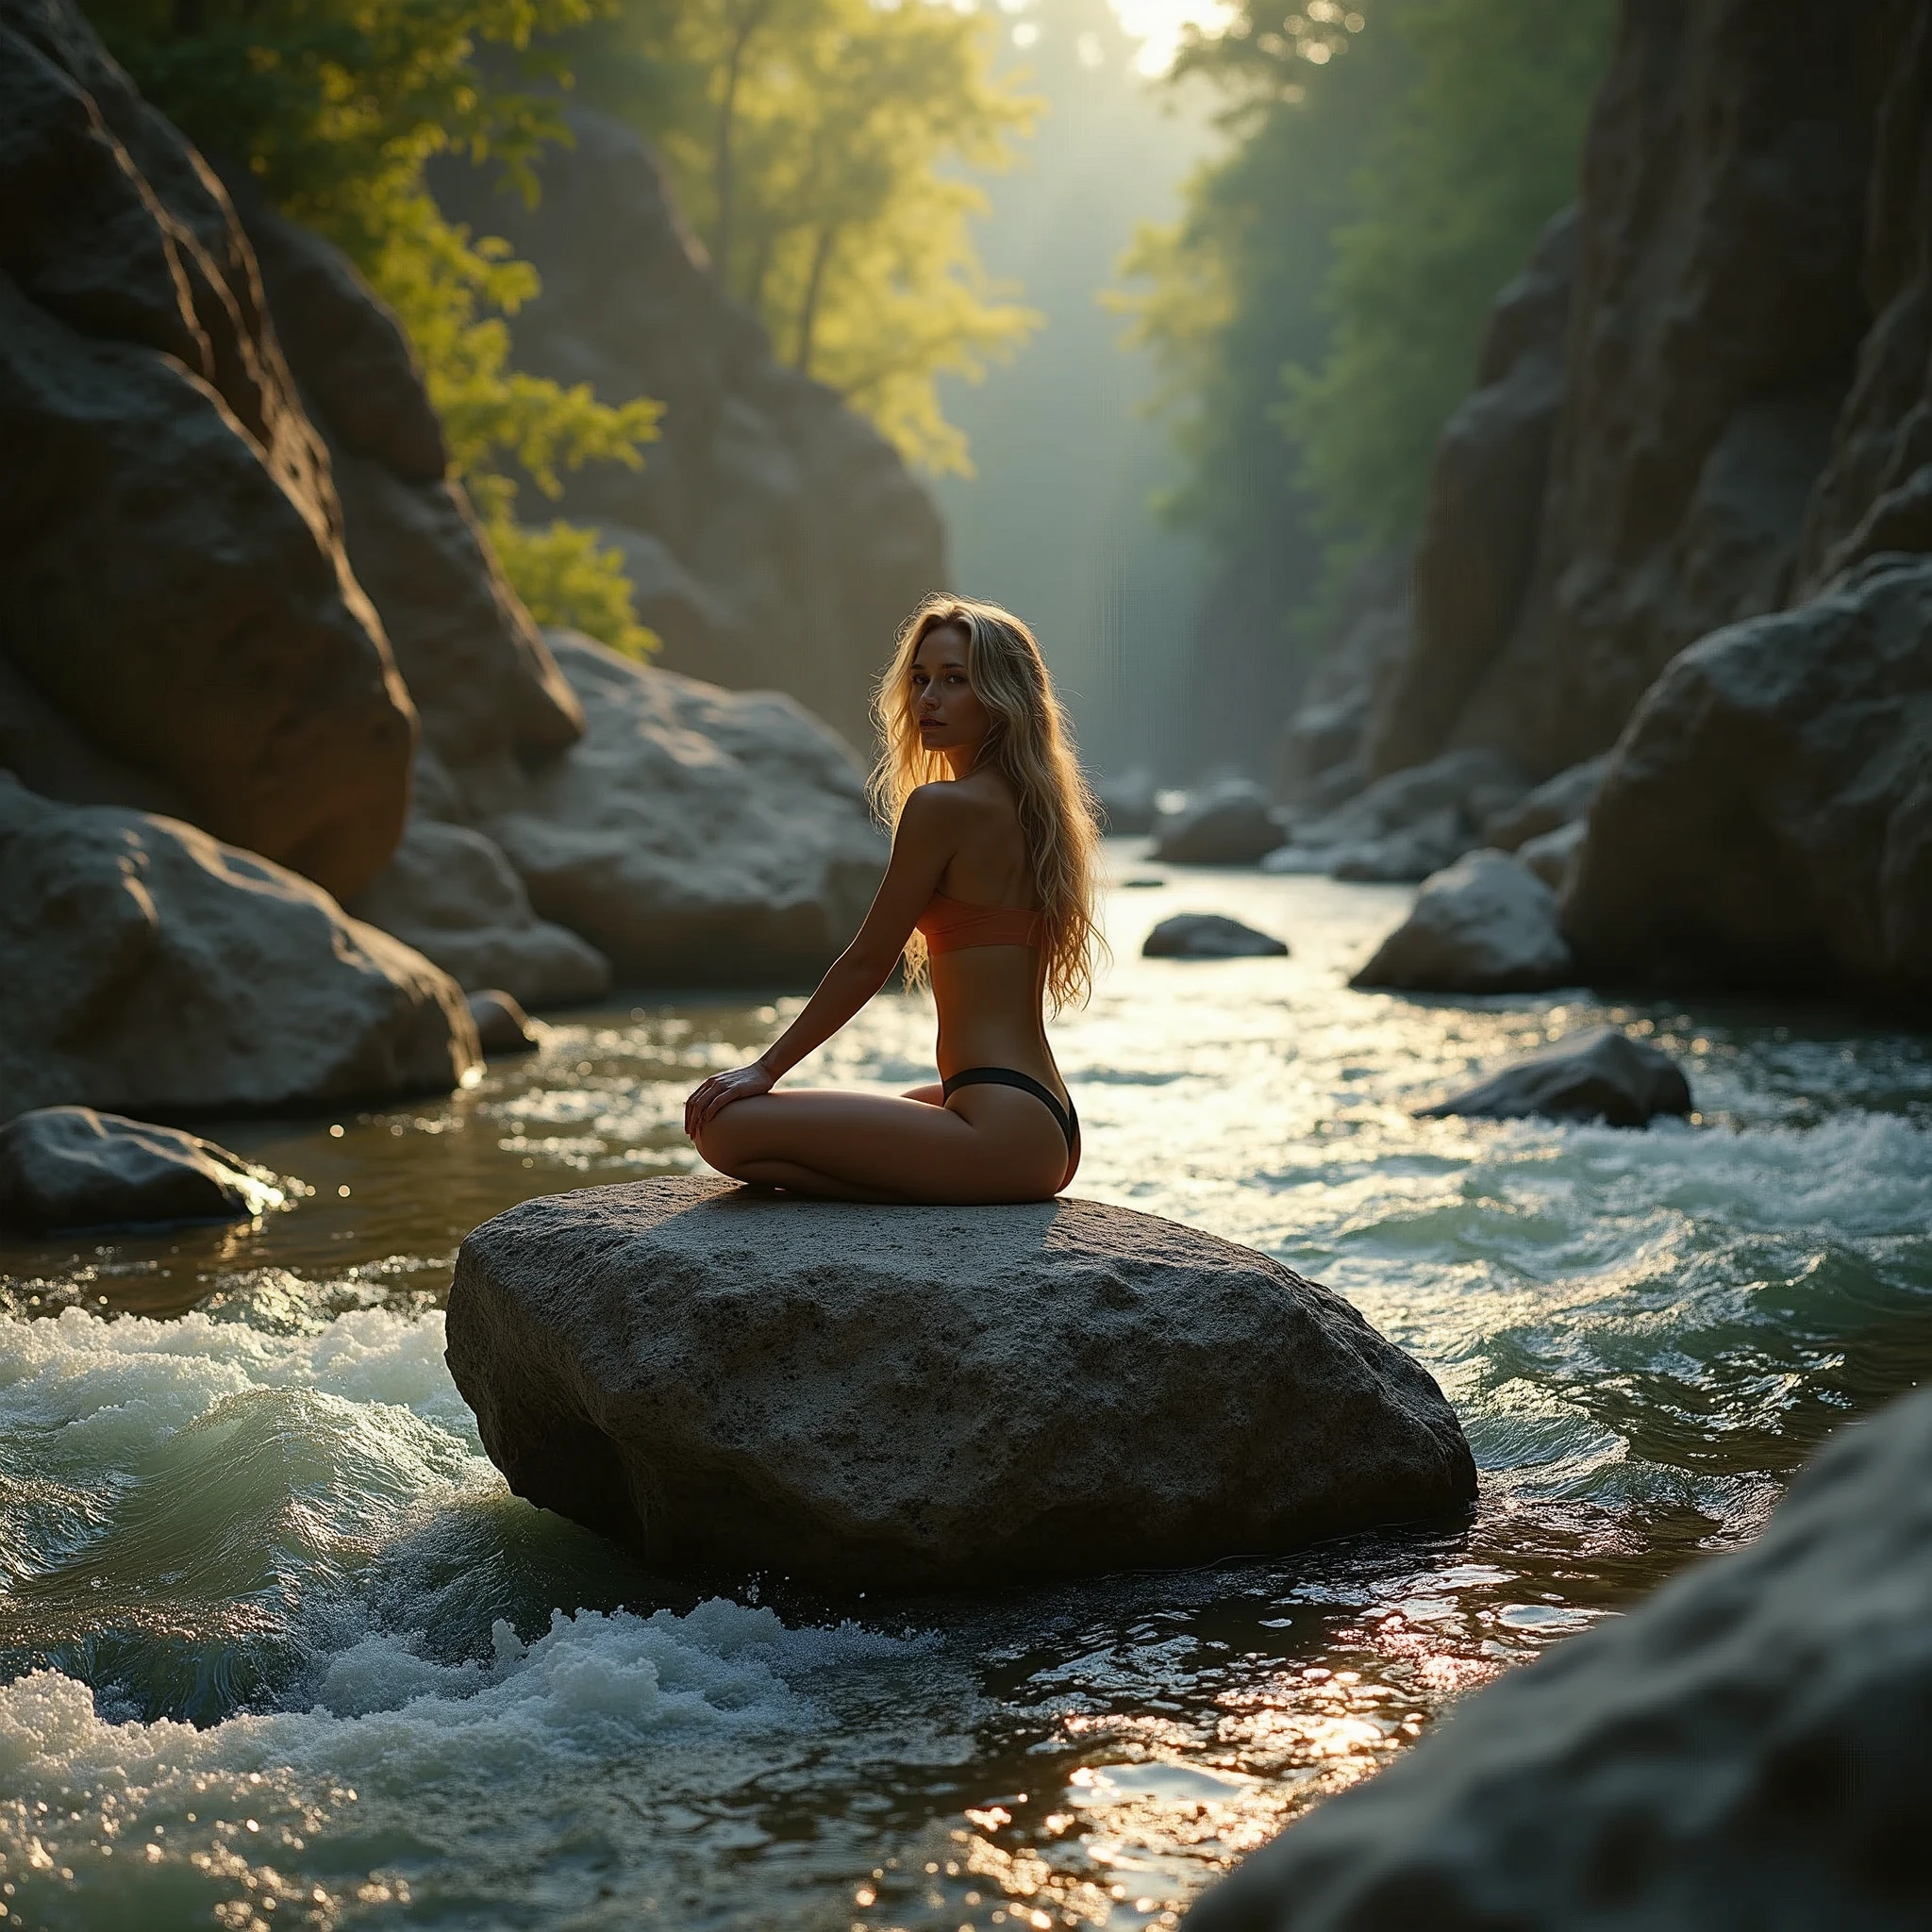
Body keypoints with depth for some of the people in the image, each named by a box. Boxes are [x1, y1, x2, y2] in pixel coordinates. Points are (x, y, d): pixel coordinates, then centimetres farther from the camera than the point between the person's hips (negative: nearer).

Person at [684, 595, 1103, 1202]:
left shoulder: (942, 805, -12)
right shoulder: (1037, 807, 14)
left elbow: (867, 963, -8)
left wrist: (765, 1068, -1)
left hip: (1004, 1134, -10)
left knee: (726, 1127, -15)